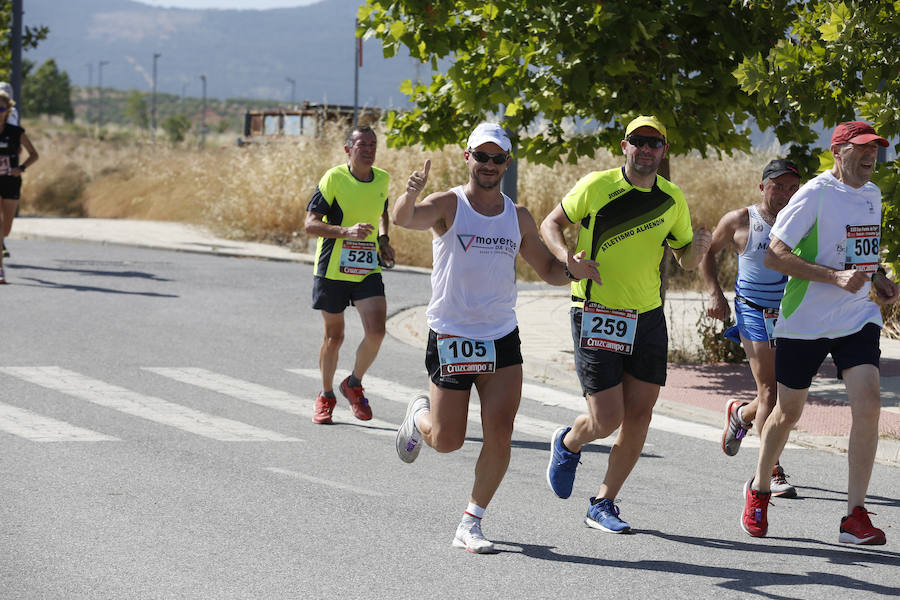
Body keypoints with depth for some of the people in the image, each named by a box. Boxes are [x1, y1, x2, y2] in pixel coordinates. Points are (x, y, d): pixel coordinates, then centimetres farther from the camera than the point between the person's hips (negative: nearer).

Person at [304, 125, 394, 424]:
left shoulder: (383, 179, 4)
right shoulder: (334, 178, -11)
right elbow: (310, 223, -15)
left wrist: (383, 239, 8)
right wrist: (346, 232, -28)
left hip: (368, 270, 3)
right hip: (333, 269, -3)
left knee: (376, 331, -13)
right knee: (334, 336, 7)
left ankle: (354, 384, 12)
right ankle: (326, 396, 29)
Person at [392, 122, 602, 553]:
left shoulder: (518, 218, 7)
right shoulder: (448, 205, -7)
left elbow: (547, 270, 16)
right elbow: (403, 219, -27)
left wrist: (571, 270, -8)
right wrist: (411, 194, -50)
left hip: (502, 338, 3)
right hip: (451, 336, -3)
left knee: (499, 434, -10)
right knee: (447, 441, 3)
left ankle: (471, 524, 3)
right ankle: (419, 415, 40)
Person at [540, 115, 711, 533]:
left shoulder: (672, 199, 6)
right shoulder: (596, 186, -6)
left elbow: (686, 260, 15)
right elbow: (552, 224, 3)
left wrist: (698, 248, -9)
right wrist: (568, 256, -17)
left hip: (647, 317, 4)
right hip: (595, 315, -4)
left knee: (639, 416, 0)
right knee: (607, 420, -8)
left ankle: (603, 505, 15)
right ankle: (568, 444, 28)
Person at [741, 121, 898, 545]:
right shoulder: (815, 194, -13)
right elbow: (773, 256, -18)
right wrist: (836, 277, -25)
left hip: (858, 319, 5)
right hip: (805, 322, -5)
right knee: (788, 413, 9)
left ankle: (855, 517, -11)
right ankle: (758, 491, 36)